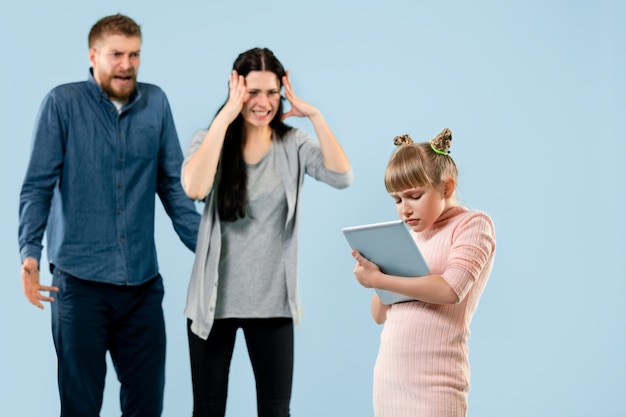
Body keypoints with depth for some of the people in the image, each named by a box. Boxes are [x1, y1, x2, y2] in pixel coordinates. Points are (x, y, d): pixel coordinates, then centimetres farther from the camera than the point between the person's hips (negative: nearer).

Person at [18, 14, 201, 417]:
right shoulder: (63, 103, -3)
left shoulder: (156, 103, 6)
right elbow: (38, 185, -6)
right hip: (80, 280, -3)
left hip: (143, 280, 3)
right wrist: (30, 252, -18)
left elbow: (174, 184, 8)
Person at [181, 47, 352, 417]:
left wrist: (314, 116, -18)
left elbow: (342, 177, -16)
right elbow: (194, 188, -24)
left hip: (272, 303, 1)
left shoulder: (294, 145, 0)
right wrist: (225, 118, -23)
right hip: (215, 300, 0)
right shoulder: (211, 140, -3)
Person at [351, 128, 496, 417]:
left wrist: (378, 280, -14)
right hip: (388, 376, 6)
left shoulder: (472, 224, -1)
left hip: (435, 382, -6)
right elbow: (380, 315, 15)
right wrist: (376, 279, -5)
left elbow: (451, 289, -18)